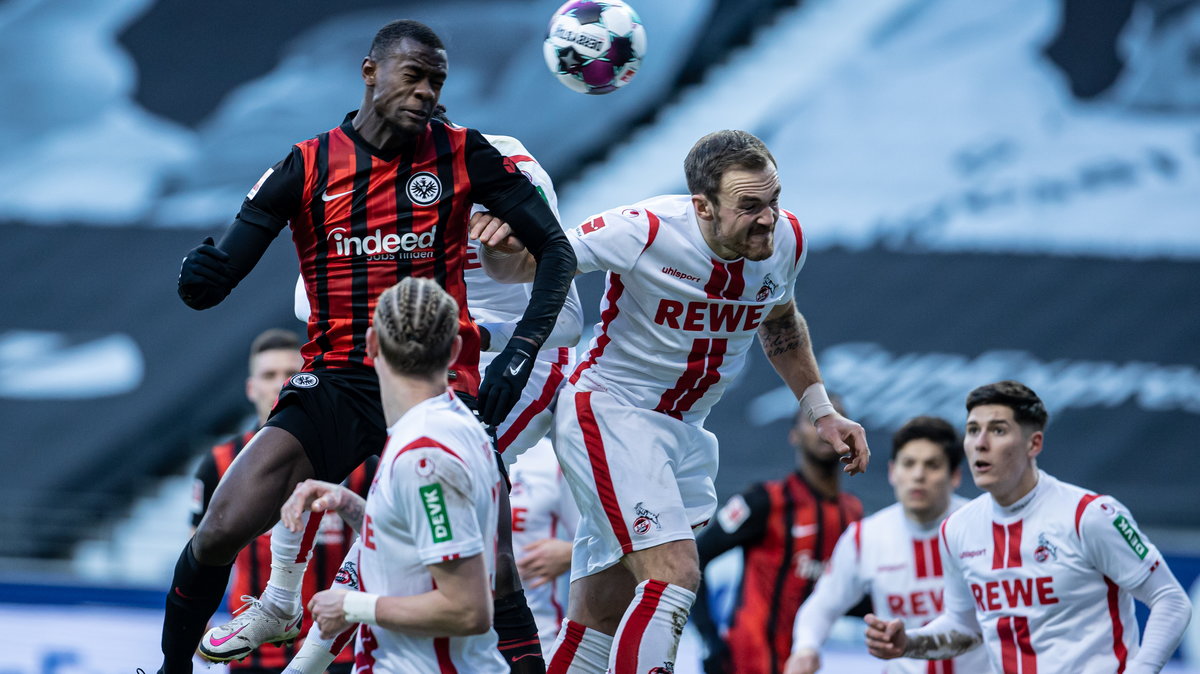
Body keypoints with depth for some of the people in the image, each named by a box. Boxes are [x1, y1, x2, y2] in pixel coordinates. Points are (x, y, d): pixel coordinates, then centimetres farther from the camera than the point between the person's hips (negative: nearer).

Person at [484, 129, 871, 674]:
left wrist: (821, 412, 16)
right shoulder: (646, 231, -23)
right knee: (675, 574, -23)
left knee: (601, 616, 10)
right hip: (608, 412, -7)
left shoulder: (785, 240, -5)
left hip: (682, 433, 7)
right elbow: (525, 265, -15)